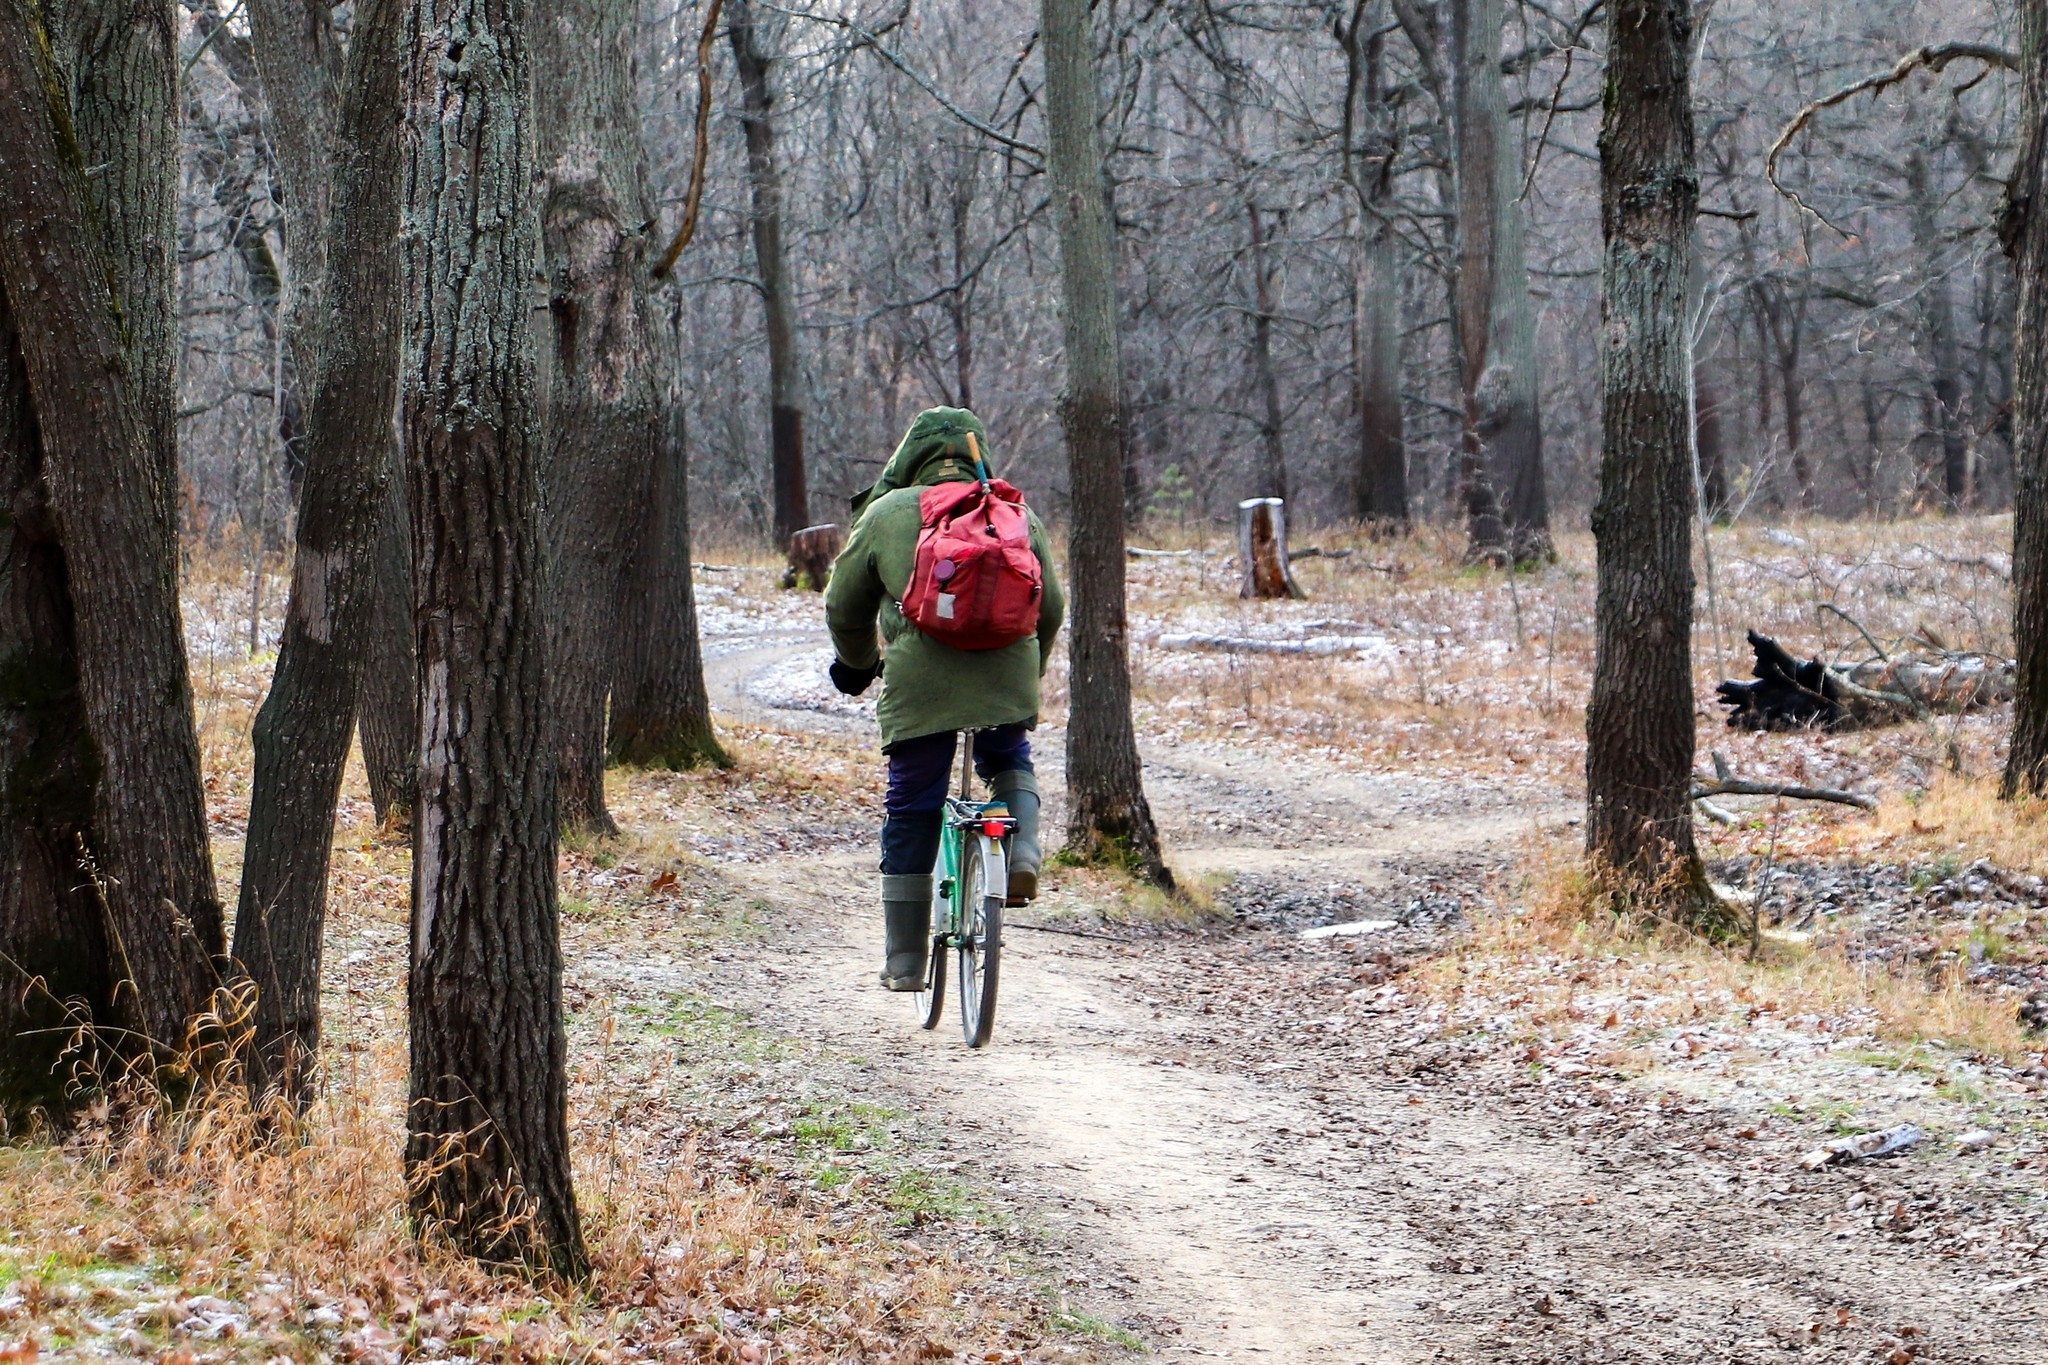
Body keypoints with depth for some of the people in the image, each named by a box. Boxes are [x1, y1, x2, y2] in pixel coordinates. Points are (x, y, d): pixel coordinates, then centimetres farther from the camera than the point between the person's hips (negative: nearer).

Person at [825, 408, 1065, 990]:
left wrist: (856, 664, 36)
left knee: (910, 816, 9)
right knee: (1009, 762, 31)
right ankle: (1022, 853, 2)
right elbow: (1050, 607, 19)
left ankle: (905, 960, 12)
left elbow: (845, 606, 17)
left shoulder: (885, 512, 10)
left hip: (919, 681, -2)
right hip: (1007, 677, 2)